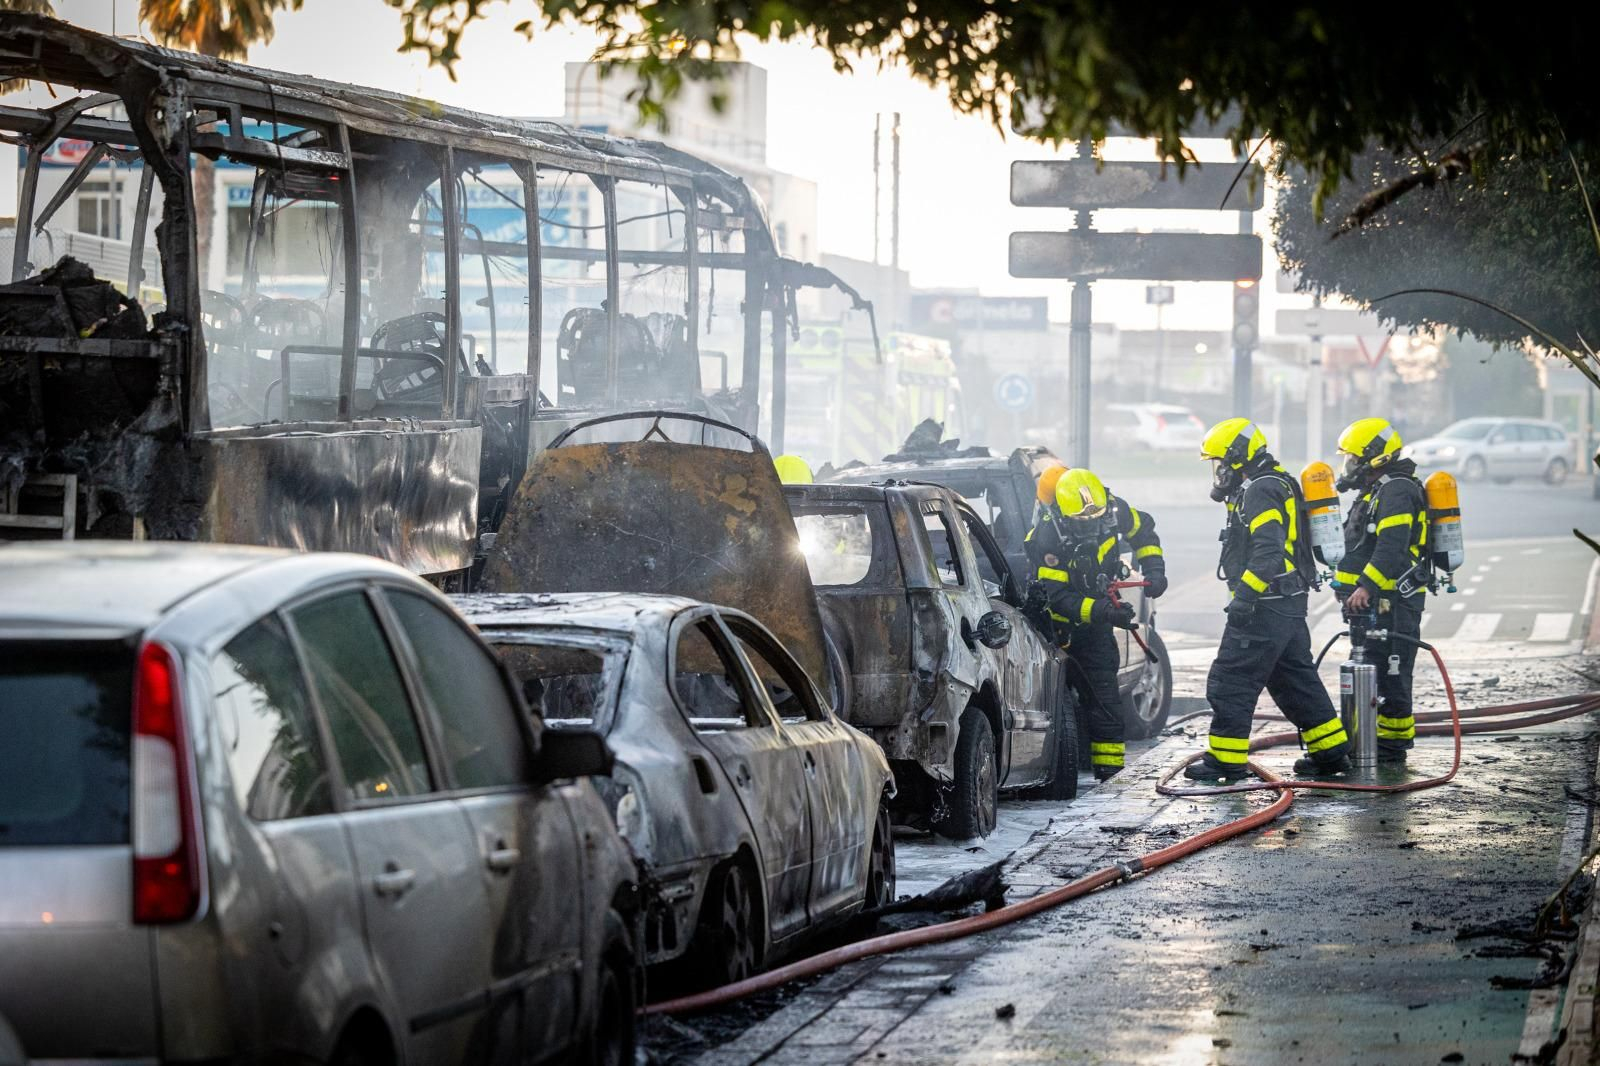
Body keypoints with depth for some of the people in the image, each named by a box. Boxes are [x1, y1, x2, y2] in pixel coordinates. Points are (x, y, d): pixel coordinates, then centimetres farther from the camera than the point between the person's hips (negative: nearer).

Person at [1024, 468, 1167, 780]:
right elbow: (1058, 597, -31)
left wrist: (1153, 569, -5)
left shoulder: (1114, 511, -16)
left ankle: (1109, 769, 7)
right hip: (1059, 622, -4)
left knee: (1105, 696, 3)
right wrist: (1102, 611, -42)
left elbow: (1144, 530, 9)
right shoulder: (1048, 536, -30)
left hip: (1095, 624, 4)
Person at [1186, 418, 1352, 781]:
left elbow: (1268, 552, -26)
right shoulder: (1277, 486, 19)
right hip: (1290, 605, 11)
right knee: (1296, 679, 16)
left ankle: (1226, 758, -4)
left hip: (1264, 610, -11)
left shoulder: (1260, 492, -15)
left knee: (1230, 682, -6)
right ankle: (1331, 751, 19)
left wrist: (1245, 595, -28)